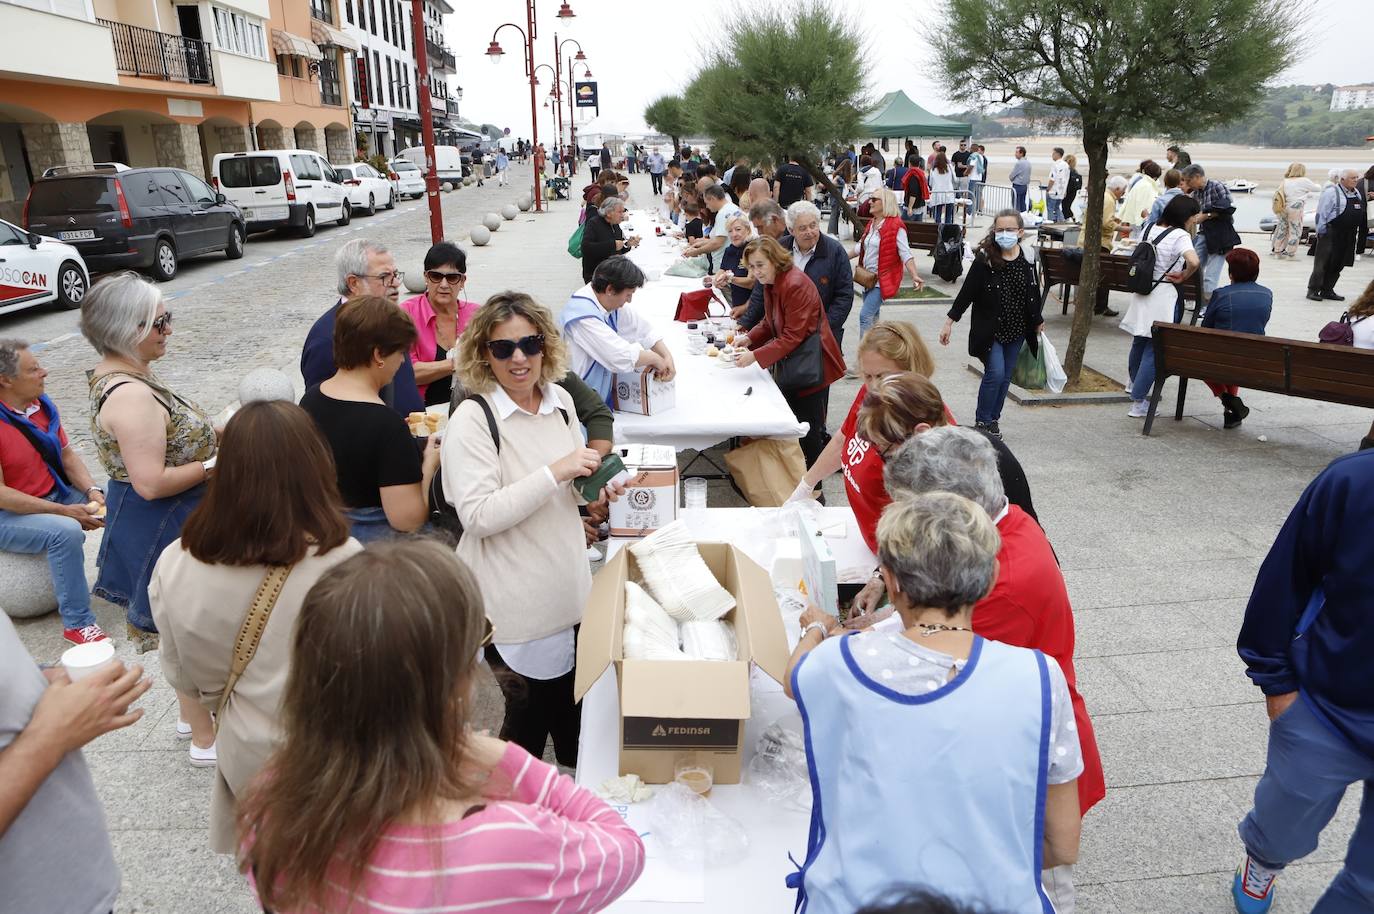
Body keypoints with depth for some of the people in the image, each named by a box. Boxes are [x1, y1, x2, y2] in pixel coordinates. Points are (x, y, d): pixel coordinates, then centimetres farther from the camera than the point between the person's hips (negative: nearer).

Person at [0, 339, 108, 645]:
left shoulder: (42, 405, 0)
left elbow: (67, 453, 7)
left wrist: (91, 490, -10)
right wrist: (64, 511, -23)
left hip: (56, 495, 7)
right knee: (66, 531, -32)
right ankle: (76, 623, -20)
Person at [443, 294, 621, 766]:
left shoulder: (561, 400, 3)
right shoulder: (472, 418, -16)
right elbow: (478, 515, -24)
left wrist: (595, 488, -1)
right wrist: (555, 472, -26)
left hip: (568, 586, 6)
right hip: (516, 603, -6)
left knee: (574, 702, 21)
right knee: (531, 711, 10)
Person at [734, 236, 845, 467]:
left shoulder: (796, 285, -23)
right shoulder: (770, 283, 6)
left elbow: (792, 337, -23)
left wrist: (755, 356, -26)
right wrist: (748, 339, -5)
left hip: (811, 364, -9)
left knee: (808, 429, -1)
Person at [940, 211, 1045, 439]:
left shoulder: (1027, 257, -1)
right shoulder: (985, 259, -13)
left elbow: (1034, 293, 11)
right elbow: (967, 292, -11)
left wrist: (1038, 322, 19)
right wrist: (950, 321, -13)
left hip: (1016, 330, 5)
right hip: (989, 329, -4)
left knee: (1005, 377, 10)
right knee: (995, 372, -12)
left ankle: (992, 420, 24)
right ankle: (982, 421, 5)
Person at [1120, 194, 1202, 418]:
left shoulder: (1149, 229, 7)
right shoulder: (1180, 236, -15)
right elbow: (1193, 261, -30)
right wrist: (1183, 277, -12)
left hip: (1141, 293, 7)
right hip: (1163, 298, -7)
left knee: (1139, 342, 23)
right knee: (1154, 349, -3)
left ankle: (1135, 385, 43)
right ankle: (1138, 402, -4)